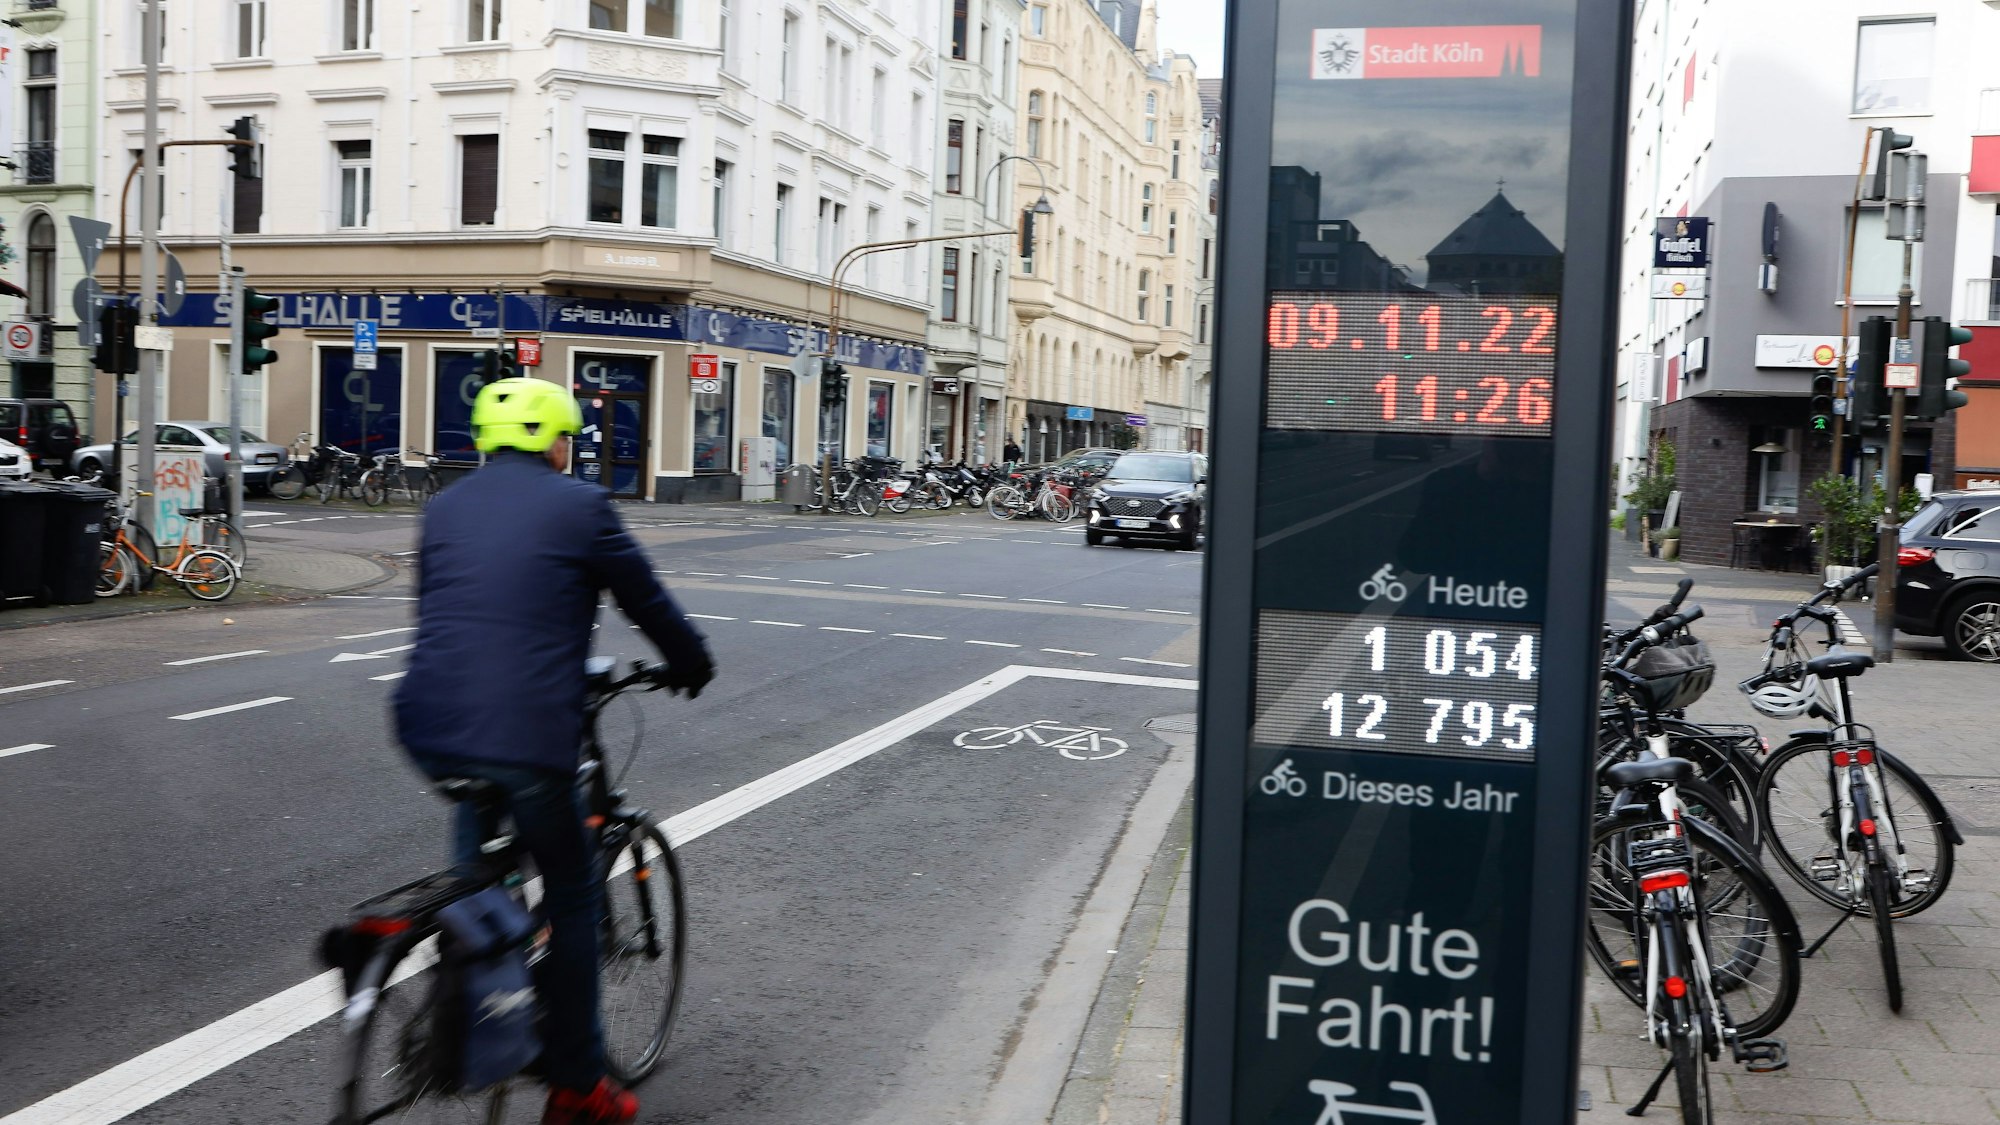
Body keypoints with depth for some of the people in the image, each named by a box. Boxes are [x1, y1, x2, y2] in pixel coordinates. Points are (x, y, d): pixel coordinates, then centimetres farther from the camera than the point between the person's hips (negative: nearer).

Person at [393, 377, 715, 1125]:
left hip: (429, 728, 6)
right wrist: (690, 664, 27)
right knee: (570, 893, 11)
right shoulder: (578, 505, 1)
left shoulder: (446, 506, 16)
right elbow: (646, 600, 9)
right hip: (524, 734, -6)